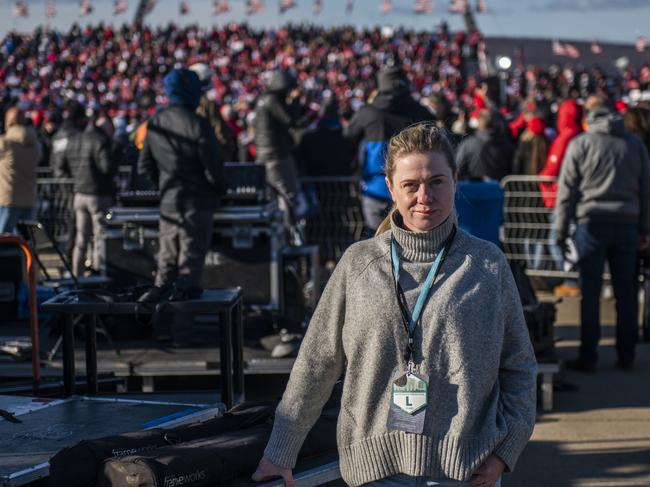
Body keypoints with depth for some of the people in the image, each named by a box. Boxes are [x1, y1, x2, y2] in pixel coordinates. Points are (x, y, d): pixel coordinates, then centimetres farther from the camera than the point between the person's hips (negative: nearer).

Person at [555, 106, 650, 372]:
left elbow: (567, 190, -1)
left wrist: (561, 230, 2)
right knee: (626, 293, 8)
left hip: (592, 223, -3)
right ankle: (626, 357, 12)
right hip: (627, 224, 3)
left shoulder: (581, 143, 2)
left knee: (590, 293, 1)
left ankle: (588, 357, 2)